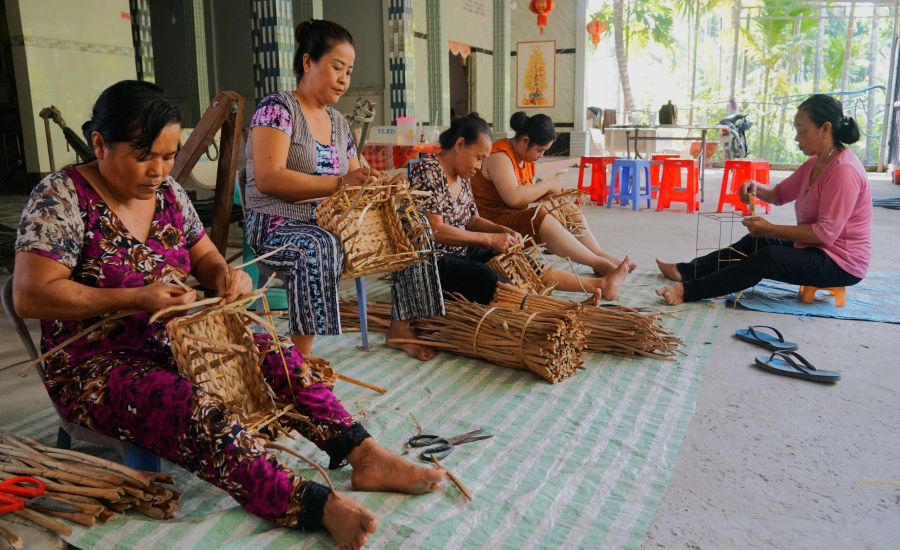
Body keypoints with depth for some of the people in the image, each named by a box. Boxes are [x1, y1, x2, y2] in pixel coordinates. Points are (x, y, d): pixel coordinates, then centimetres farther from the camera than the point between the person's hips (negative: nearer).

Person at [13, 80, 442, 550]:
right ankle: (318, 507, -41)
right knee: (198, 412, -34)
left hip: (173, 344, 7)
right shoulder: (61, 197, -14)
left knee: (278, 357, -13)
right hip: (95, 367, -6)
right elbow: (30, 295, -20)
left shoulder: (168, 193, 5)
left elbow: (204, 256, 14)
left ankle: (364, 456, -19)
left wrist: (223, 274, -11)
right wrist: (136, 298, -26)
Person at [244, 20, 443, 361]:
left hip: (332, 224, 8)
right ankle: (300, 357, -33)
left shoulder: (339, 122, 15)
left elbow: (355, 183, 14)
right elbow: (268, 179, -20)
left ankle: (399, 328, 8)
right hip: (279, 227, -7)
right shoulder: (277, 108, -8)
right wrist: (340, 183, -26)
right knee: (317, 248, -41)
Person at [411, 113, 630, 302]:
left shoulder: (462, 176, 11)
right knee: (491, 280, -28)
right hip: (436, 263, -9)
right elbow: (435, 230, -24)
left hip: (462, 254, 9)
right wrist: (489, 239, -21)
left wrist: (501, 230, -4)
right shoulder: (428, 171, -17)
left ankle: (599, 284, 1)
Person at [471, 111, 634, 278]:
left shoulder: (526, 156, 11)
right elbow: (514, 197, -31)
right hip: (493, 221, -10)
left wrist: (551, 192, -3)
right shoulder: (499, 156, -18)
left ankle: (600, 254, -12)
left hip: (517, 216, 10)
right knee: (543, 220, -31)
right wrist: (547, 185, -18)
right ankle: (598, 264, -28)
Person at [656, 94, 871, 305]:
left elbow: (826, 232, -27)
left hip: (841, 262, -10)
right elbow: (780, 194, 15)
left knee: (768, 258, -25)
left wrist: (771, 229, -22)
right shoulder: (815, 163, 6)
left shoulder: (844, 170, -23)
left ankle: (688, 291, -24)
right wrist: (756, 188, -7)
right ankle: (685, 271, 9)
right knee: (754, 243, 9)